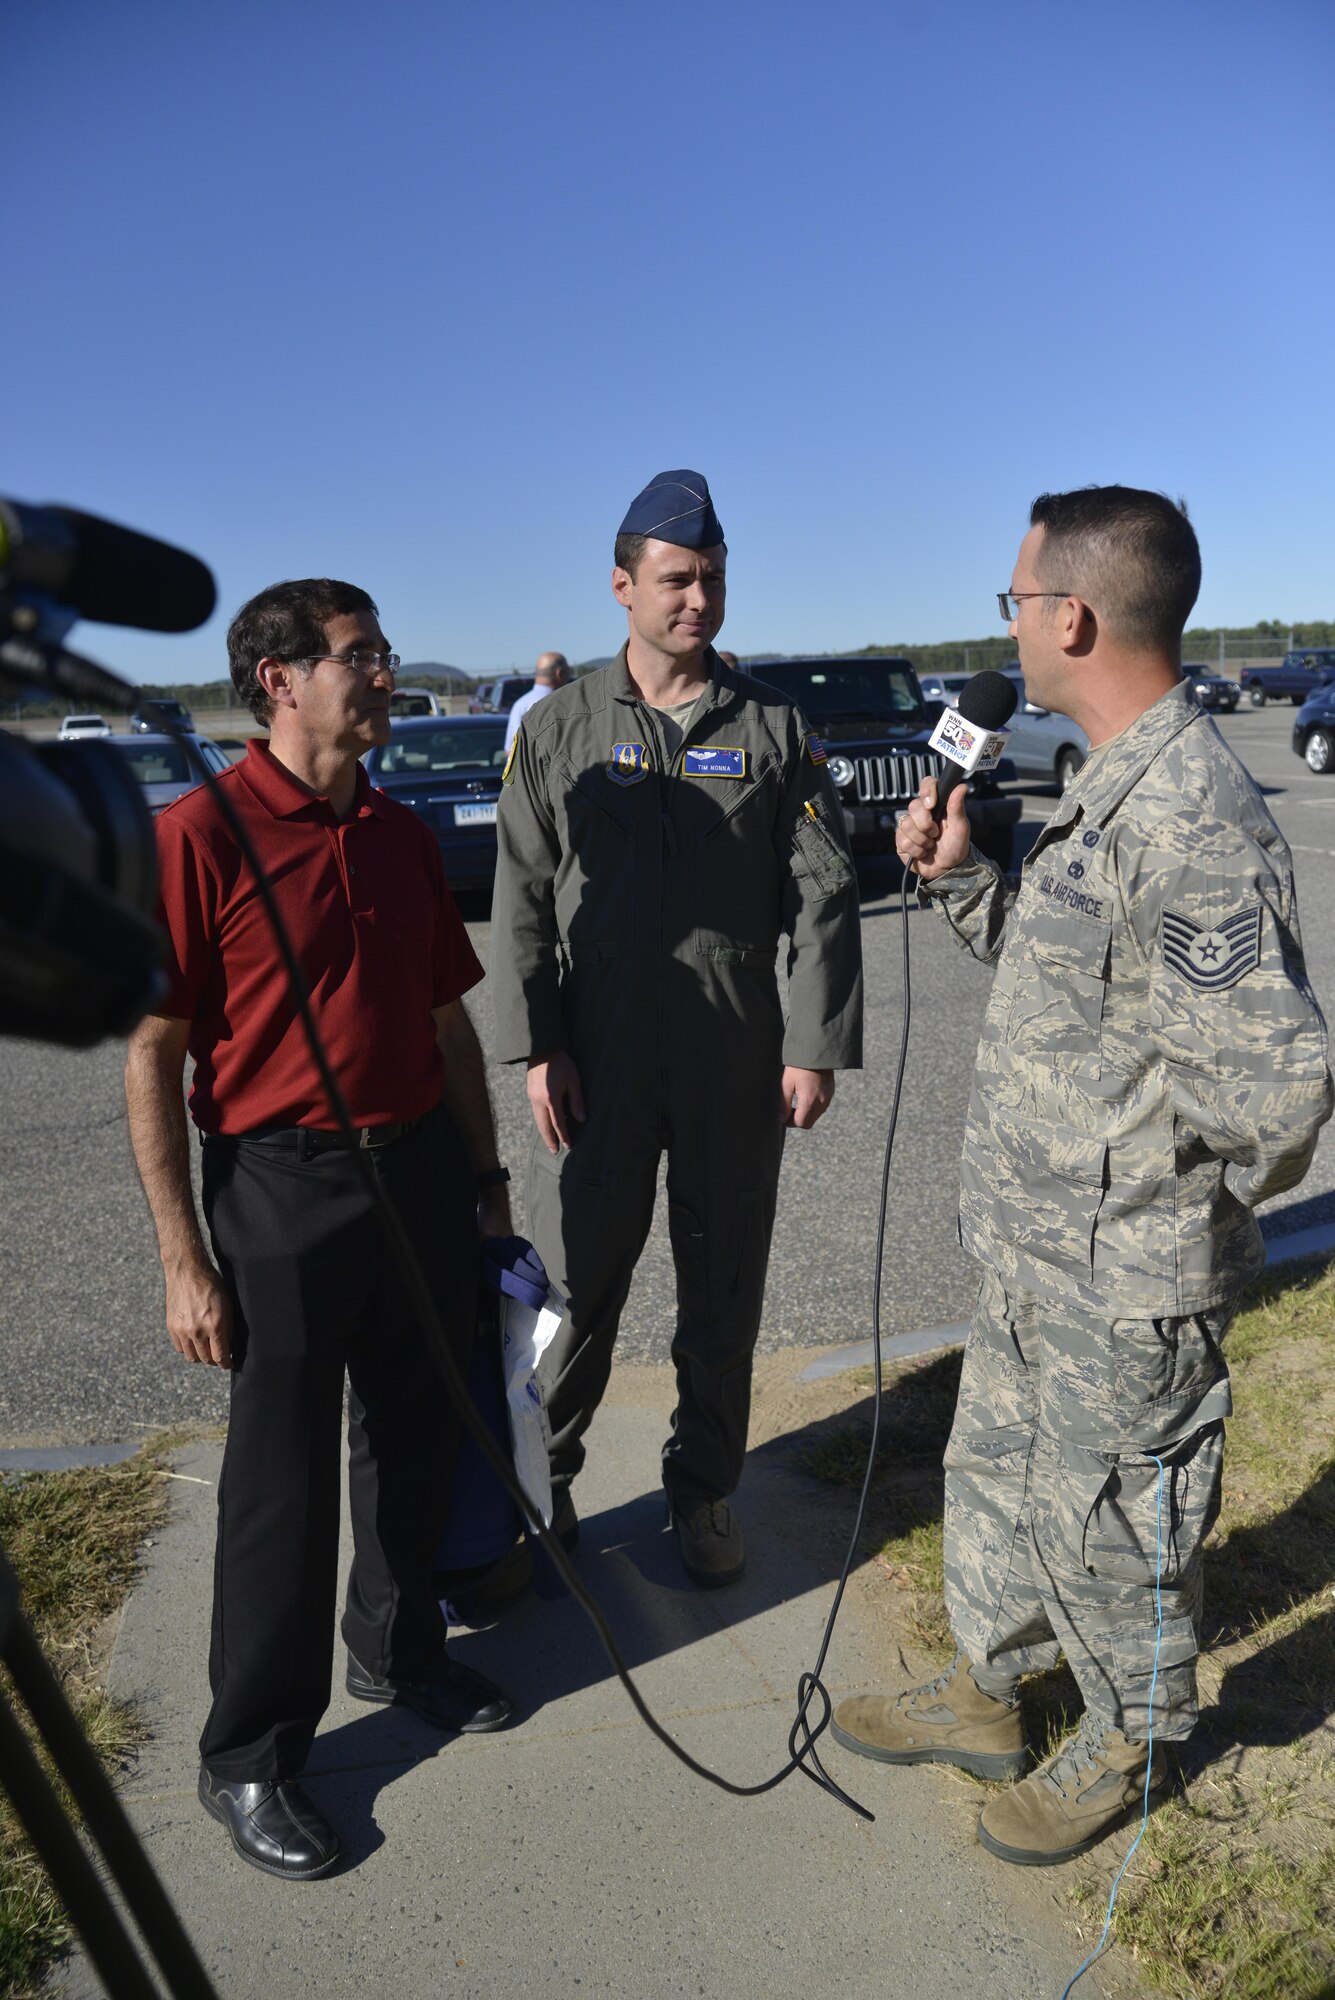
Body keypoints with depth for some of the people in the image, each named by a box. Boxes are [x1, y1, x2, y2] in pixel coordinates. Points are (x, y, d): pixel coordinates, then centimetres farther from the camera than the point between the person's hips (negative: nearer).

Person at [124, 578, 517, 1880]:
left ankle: (400, 1653, 43)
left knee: (414, 1441, 19)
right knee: (282, 1480, 7)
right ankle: (250, 1757, 27)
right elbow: (152, 1056, -12)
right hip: (286, 1187, -6)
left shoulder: (401, 835, 8)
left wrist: (483, 1177, 15)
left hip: (422, 1172, 6)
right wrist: (183, 1259, -14)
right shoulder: (200, 835, -12)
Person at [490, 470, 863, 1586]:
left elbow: (823, 895, 2)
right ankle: (539, 1477, 28)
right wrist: (535, 1047, -6)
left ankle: (705, 1488, 30)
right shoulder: (559, 731, 4)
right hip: (597, 1063, -1)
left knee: (725, 1284, 11)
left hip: (737, 1064, 1)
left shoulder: (774, 729, 6)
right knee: (577, 1277, 6)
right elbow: (523, 899, 2)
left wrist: (819, 1046, -5)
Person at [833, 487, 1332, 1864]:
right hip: (1032, 1249, 10)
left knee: (1108, 1523, 13)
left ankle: (1126, 1747, 41)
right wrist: (955, 877, 4)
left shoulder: (1192, 823, -27)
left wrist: (1165, 1198, -13)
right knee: (994, 1472, 24)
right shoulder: (1102, 793, 6)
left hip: (1124, 1277, -9)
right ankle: (983, 1697, 47)